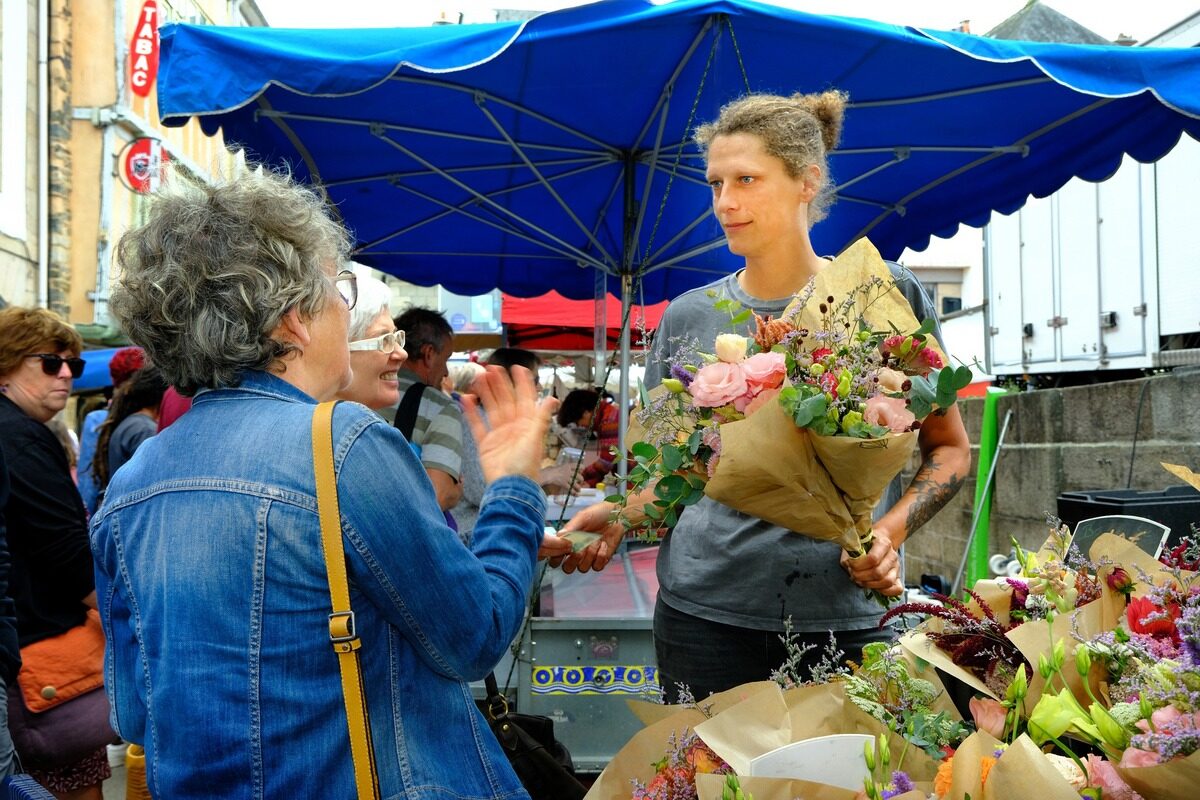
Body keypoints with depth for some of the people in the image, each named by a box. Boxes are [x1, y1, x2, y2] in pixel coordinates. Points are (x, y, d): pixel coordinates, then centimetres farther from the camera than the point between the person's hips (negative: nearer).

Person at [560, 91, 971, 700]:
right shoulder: (689, 318, 5)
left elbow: (949, 449, 7)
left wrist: (891, 530, -10)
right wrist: (621, 514, -8)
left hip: (844, 615, -1)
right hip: (704, 613, 1)